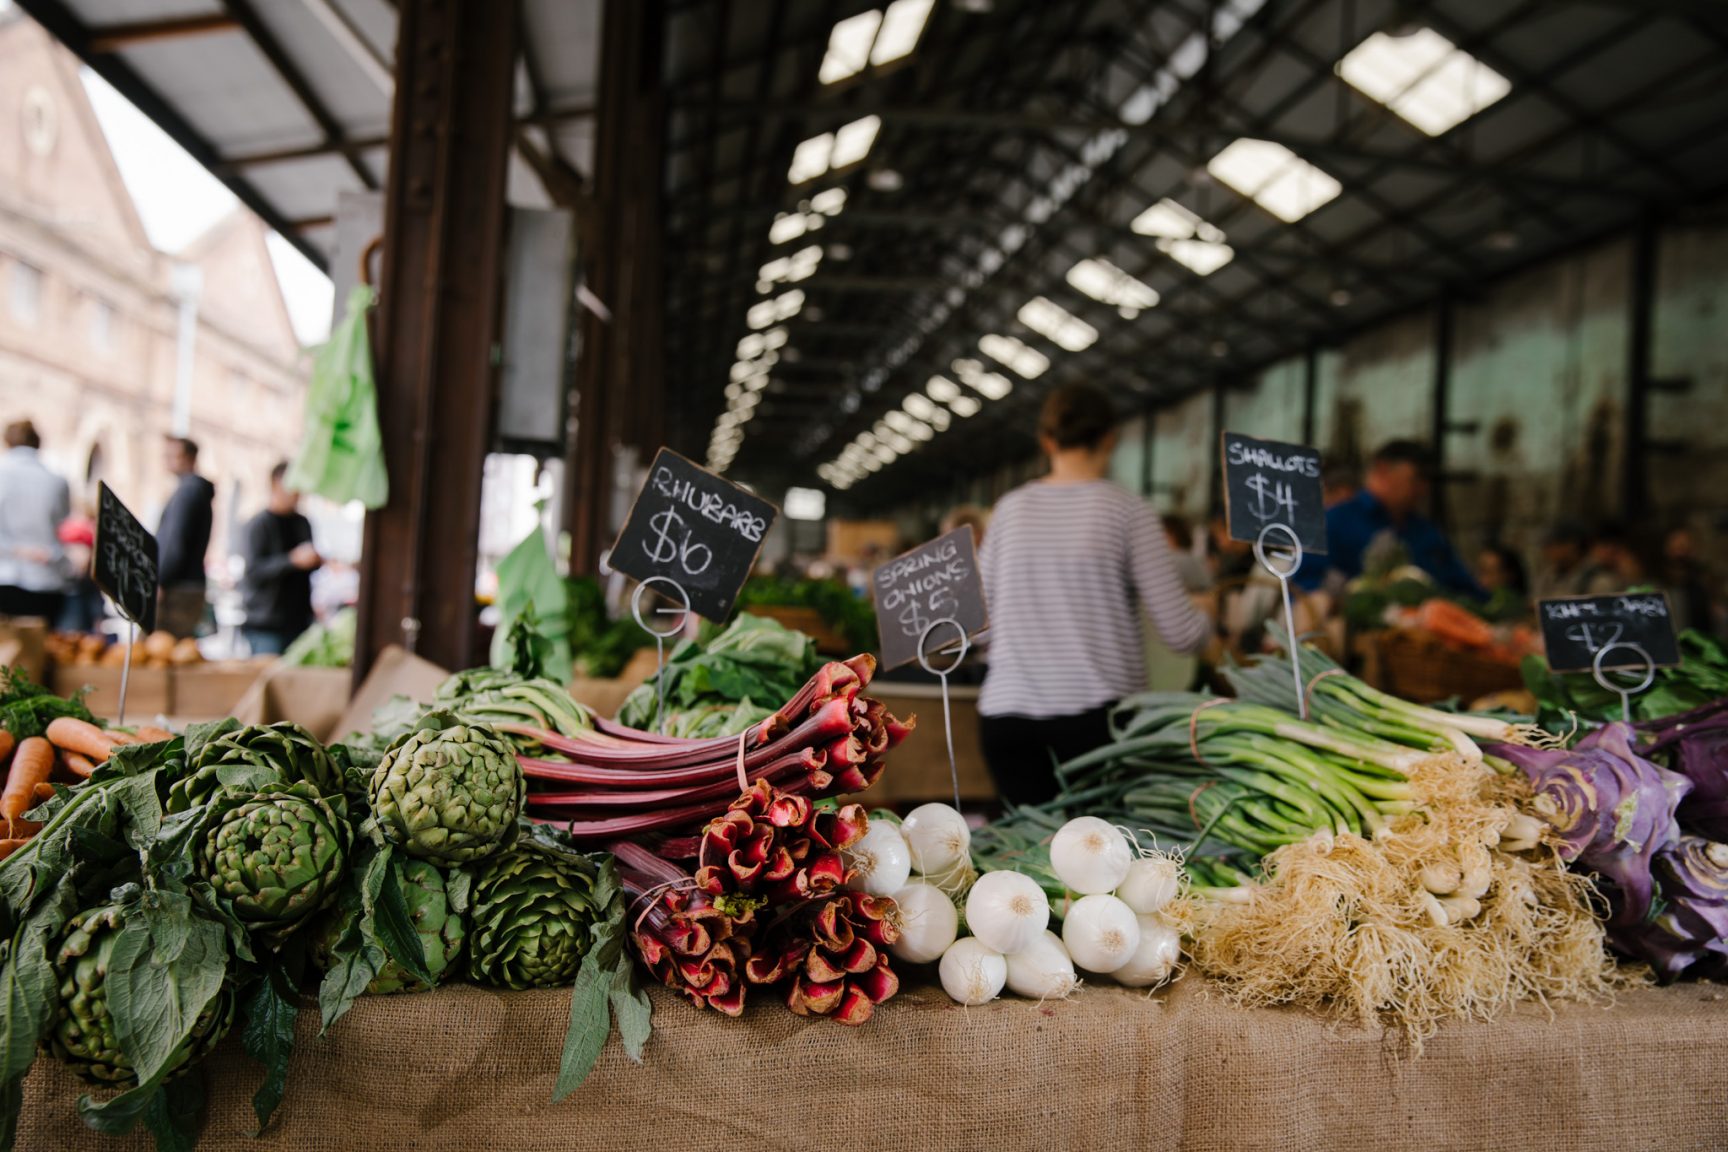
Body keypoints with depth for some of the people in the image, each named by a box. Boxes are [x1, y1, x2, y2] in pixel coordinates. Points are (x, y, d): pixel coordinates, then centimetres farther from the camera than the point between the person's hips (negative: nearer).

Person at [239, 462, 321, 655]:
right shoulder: (258, 525, -7)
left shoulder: (303, 523, 14)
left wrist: (315, 561, 4)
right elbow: (253, 571, -17)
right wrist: (293, 560, -25)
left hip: (299, 621, 6)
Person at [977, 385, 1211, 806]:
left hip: (1005, 711, 3)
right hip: (1095, 712, -3)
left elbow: (979, 616, 12)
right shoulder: (1128, 510, -2)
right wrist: (1206, 616, 18)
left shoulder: (1010, 507, 8)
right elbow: (1180, 632, -4)